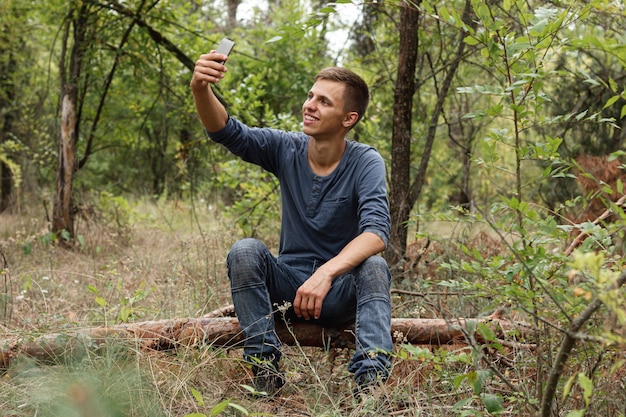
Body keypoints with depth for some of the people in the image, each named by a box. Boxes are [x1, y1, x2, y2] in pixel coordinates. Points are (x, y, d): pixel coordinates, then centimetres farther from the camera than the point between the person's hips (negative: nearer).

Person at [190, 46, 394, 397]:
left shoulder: (366, 162, -13)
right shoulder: (286, 149, -5)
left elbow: (376, 232, -27)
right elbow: (226, 131, -19)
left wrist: (326, 274, -44)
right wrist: (201, 89, -40)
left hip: (341, 293, -2)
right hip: (288, 286, 3)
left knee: (374, 266, -32)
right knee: (245, 251, -24)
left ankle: (372, 376, -39)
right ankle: (265, 364, -21)